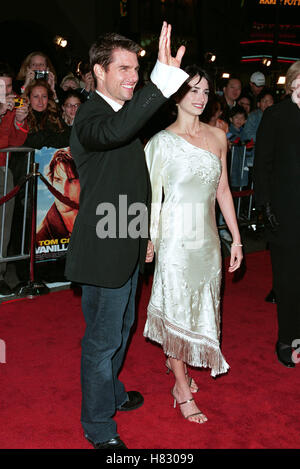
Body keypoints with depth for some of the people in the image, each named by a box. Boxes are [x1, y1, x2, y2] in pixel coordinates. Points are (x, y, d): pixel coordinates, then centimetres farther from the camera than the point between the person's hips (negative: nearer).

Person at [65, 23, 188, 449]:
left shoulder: (122, 112, 12)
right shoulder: (90, 116, -19)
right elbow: (115, 132, -47)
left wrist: (145, 235, 22)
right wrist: (165, 76, -52)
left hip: (127, 244, 10)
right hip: (104, 249, -10)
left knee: (121, 326, 24)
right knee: (103, 339, 4)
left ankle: (110, 392, 47)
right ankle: (98, 426, 23)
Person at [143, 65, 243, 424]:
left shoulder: (217, 137, 7)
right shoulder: (163, 141, -6)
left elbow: (223, 190, 11)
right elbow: (152, 194, -6)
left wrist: (236, 238, 10)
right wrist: (149, 239, -11)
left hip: (207, 235, 6)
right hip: (176, 233, -5)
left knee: (201, 303, 15)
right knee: (177, 305, 2)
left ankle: (176, 360, 39)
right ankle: (182, 389, 16)